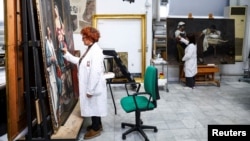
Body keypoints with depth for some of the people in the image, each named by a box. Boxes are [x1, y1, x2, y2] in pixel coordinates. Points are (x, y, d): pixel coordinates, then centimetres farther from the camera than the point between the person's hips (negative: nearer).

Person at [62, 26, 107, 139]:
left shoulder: (96, 51, -24)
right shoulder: (90, 49, 9)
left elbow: (95, 72, -27)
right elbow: (79, 61, 16)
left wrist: (90, 90, -24)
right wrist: (66, 54, 13)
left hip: (94, 86, -10)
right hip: (89, 85, 10)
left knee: (94, 106, 5)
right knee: (93, 106, 20)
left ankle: (96, 128, 22)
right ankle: (97, 125, 37)